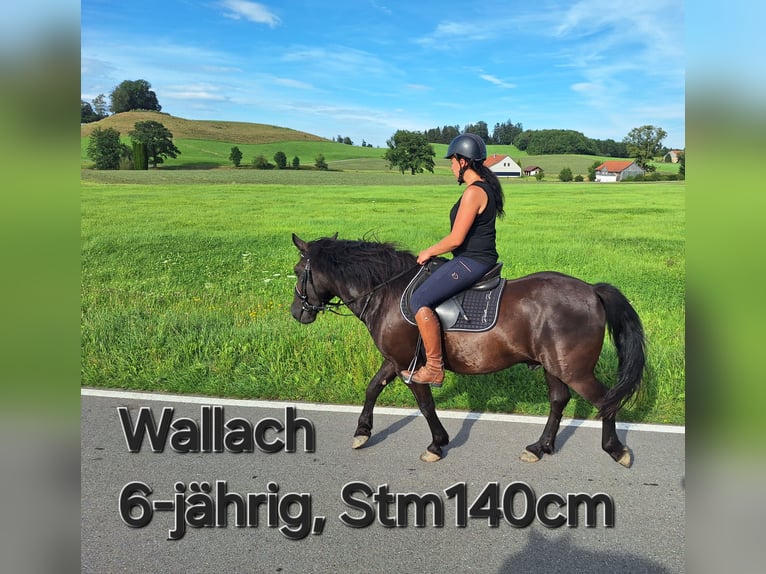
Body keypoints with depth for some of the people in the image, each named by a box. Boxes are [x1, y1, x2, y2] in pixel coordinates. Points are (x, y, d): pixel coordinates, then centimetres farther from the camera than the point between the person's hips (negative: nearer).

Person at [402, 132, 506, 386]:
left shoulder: (473, 192, -19)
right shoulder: (487, 186, 12)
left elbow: (456, 239, -22)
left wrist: (429, 252, -5)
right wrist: (436, 251, 17)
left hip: (471, 262, -11)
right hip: (481, 258, 11)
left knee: (419, 300, -17)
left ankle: (434, 368, -13)